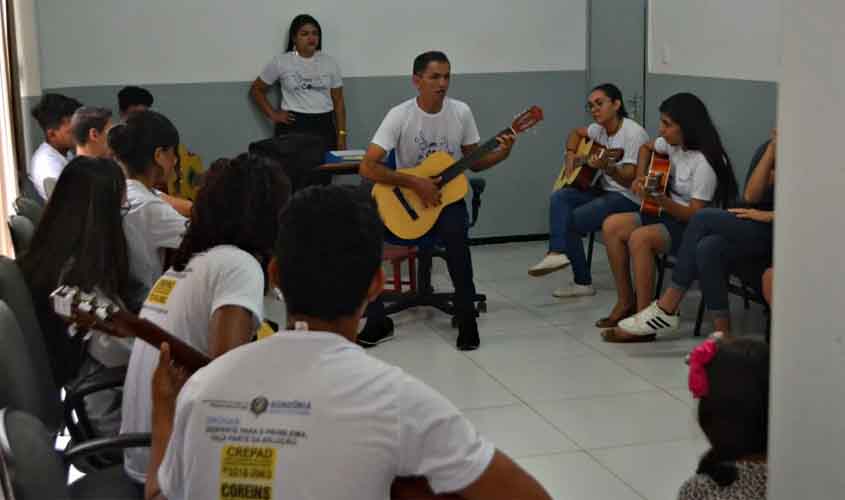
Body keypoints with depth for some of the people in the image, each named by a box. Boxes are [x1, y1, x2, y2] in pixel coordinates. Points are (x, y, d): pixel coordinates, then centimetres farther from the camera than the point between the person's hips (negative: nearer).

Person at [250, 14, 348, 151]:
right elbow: (256, 89, 12)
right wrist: (273, 115, 1)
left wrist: (341, 135, 4)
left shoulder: (329, 62, 9)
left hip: (324, 126, 2)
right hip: (293, 126, -2)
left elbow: (338, 101, 10)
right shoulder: (281, 62, 2)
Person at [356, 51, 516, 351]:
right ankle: (378, 322, -10)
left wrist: (502, 154, -14)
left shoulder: (461, 112, -3)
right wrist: (416, 183, -26)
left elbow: (474, 162, 6)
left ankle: (466, 316, -17)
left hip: (447, 197, 0)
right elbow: (367, 168, -20)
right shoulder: (399, 116, -13)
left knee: (454, 232, -35)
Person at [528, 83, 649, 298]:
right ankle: (558, 252, -29)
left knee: (570, 221, -18)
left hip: (628, 198, -8)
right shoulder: (600, 129, 7)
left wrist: (606, 167, -41)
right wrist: (570, 154, 10)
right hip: (604, 190, 8)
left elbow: (629, 179, -23)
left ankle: (582, 282, -7)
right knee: (559, 197, -15)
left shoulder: (633, 133, -17)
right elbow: (576, 133, 29)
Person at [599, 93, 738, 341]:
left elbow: (696, 214, -23)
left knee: (640, 237, -33)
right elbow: (646, 148, 27)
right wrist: (640, 178, 11)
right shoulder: (674, 144, 3)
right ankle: (626, 302, 1)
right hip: (670, 216, 9)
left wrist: (661, 200, -36)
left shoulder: (705, 162, -21)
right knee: (612, 225, -7)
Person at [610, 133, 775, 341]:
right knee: (709, 248, -25)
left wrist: (765, 215, -15)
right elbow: (750, 196, -1)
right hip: (757, 231, 6)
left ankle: (665, 310, -15)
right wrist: (772, 149, -4)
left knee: (704, 219, -22)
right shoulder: (769, 148, 13)